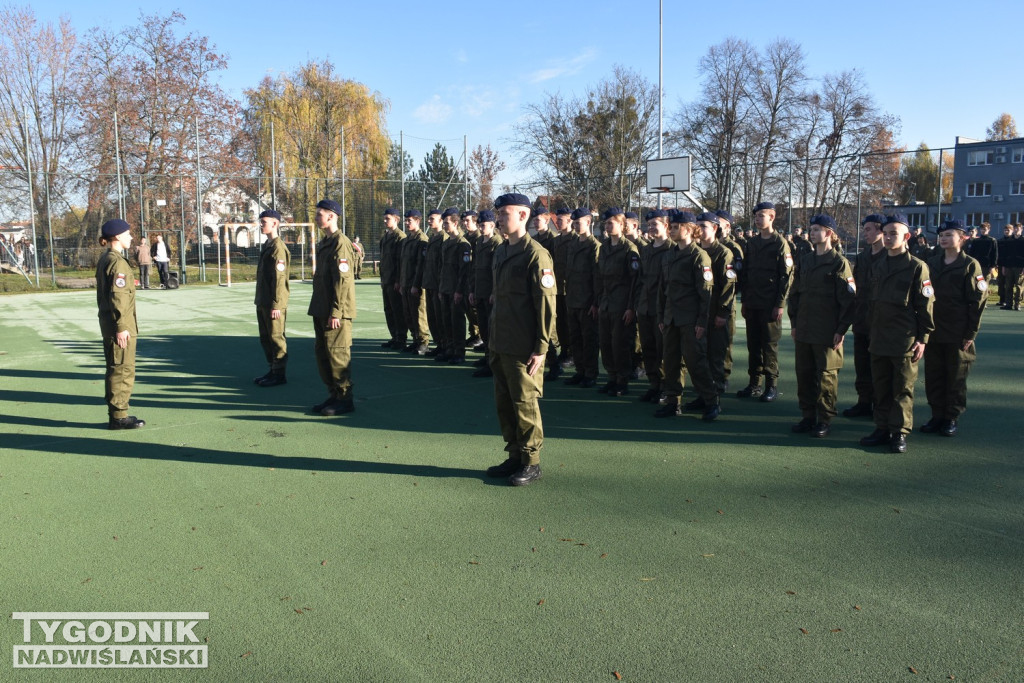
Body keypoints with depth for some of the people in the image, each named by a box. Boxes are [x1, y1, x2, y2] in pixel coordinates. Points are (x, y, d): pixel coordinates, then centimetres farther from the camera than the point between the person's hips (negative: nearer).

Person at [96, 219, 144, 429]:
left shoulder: (104, 259, 15)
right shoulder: (117, 262, -15)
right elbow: (117, 297, -20)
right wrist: (121, 327, -19)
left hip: (108, 325, 10)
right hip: (119, 327, -10)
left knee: (115, 370, 16)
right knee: (122, 371, -3)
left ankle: (116, 414, 24)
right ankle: (119, 416, 2)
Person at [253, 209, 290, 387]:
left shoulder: (278, 247, -14)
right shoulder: (266, 245, 16)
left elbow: (279, 278, -19)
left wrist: (276, 304, -21)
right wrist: (260, 302, 21)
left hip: (274, 304, -10)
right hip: (262, 303, 10)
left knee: (276, 337, -3)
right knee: (265, 338, 15)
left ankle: (279, 374, 5)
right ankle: (273, 370, 25)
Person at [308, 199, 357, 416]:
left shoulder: (340, 243, -13)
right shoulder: (324, 243, 17)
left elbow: (342, 281, -19)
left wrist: (336, 312, -20)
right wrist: (320, 310, 19)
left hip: (336, 312, -10)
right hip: (321, 310, 10)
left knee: (337, 354, -4)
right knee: (322, 353, 14)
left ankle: (345, 399, 5)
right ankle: (333, 395, 24)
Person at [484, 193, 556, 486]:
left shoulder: (536, 254, -13)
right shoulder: (500, 251, 13)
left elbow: (546, 304, -15)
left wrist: (541, 347, -17)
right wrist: (493, 337, 17)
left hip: (524, 347, -8)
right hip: (500, 343, 8)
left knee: (525, 403, 1)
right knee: (504, 403, 14)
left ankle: (531, 463, 15)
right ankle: (515, 457, 27)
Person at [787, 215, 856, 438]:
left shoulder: (839, 262, -7)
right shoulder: (804, 260, 12)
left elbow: (848, 299, -9)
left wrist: (841, 329, -12)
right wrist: (794, 322, 11)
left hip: (827, 332, -6)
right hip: (803, 330, 6)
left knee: (826, 375, 3)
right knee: (804, 373, 9)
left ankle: (825, 419, 13)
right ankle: (808, 416, 20)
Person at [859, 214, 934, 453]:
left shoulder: (917, 267, -5)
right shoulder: (878, 267, 13)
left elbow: (925, 305, -6)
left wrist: (923, 338, -10)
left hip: (905, 341, -6)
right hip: (879, 340, 6)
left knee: (903, 389, 2)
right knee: (881, 387, 10)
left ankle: (899, 433, 9)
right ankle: (882, 428, 19)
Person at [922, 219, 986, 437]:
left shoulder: (970, 265, -5)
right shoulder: (932, 263, 9)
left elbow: (978, 301, -7)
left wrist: (971, 333, -11)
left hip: (957, 334, -4)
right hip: (933, 331, 5)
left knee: (956, 378, 5)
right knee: (933, 376, 8)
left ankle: (951, 418, 14)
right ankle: (937, 415, 18)